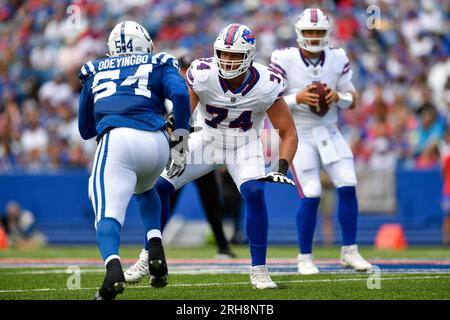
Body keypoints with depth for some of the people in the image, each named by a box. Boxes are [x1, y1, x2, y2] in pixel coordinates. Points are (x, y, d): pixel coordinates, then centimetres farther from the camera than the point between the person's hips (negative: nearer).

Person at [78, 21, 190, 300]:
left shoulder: (96, 72, 28)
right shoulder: (159, 65, 22)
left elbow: (85, 129, 33)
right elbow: (180, 94, 1)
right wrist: (180, 142, 7)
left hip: (115, 141, -1)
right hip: (156, 142, 1)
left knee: (109, 213, -10)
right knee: (144, 190, 31)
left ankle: (113, 266, -40)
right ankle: (155, 247, 7)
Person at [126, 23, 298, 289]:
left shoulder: (267, 86, -24)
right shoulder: (202, 75, -26)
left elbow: (289, 133, -15)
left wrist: (282, 168, -30)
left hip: (245, 146, -1)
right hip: (207, 140, 2)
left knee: (254, 193, -28)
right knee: (158, 186, -8)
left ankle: (259, 271, -15)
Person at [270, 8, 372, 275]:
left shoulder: (338, 60, 0)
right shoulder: (285, 60, -11)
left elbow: (353, 101, 8)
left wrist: (338, 97, -15)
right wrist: (297, 98, -25)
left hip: (329, 132, 4)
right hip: (299, 135, -4)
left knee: (348, 187, -6)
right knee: (311, 196, -10)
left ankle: (350, 252, 6)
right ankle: (305, 258, 6)